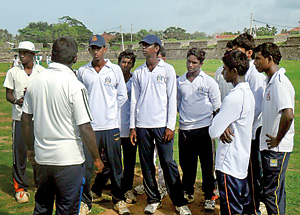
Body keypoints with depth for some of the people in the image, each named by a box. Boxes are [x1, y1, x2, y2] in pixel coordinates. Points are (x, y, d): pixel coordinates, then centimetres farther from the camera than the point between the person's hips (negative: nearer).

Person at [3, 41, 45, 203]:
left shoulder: (41, 71, 6)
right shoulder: (13, 72, 6)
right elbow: (8, 94, 7)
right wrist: (17, 101, -15)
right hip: (20, 117, 0)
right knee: (19, 152, -2)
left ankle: (41, 183, 23)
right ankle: (20, 187, 12)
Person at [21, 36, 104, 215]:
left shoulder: (35, 81, 2)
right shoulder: (75, 86, -17)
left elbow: (26, 118, 9)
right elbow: (85, 128, -18)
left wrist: (31, 148, 21)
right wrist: (97, 158, -6)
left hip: (42, 157, 6)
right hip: (69, 159, -6)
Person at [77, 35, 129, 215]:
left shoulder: (115, 69, 4)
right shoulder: (82, 71, 5)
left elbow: (123, 95, 11)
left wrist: (110, 110, 6)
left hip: (111, 125, 0)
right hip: (89, 125, 0)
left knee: (114, 165, 8)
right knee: (86, 165, 1)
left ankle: (119, 199, 24)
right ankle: (85, 200, 19)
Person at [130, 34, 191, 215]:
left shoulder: (168, 70, 2)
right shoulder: (138, 73, 11)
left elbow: (172, 99, -1)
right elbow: (134, 100, 12)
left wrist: (170, 126, -7)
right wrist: (133, 127, 7)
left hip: (162, 124, -3)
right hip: (142, 125, 4)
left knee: (168, 163, -3)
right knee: (146, 164, 6)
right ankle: (153, 199, 19)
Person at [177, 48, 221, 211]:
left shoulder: (209, 82, 1)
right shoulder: (180, 82, 9)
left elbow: (217, 107, 4)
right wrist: (185, 116, 12)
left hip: (204, 129, -3)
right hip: (185, 129, 3)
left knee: (207, 165, 2)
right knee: (186, 163, 11)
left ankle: (210, 197, 17)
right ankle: (188, 193, 29)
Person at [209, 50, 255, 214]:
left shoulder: (234, 97, -23)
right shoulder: (248, 92, 8)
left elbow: (213, 132, -20)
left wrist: (221, 130, 1)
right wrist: (224, 128, -6)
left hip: (228, 164, -9)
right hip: (242, 161, 9)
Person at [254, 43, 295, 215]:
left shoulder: (279, 82, -20)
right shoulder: (272, 81, 12)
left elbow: (288, 115, -32)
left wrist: (278, 139, -19)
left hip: (277, 149, -10)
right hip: (271, 148, 10)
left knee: (272, 192, 0)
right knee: (274, 190, 19)